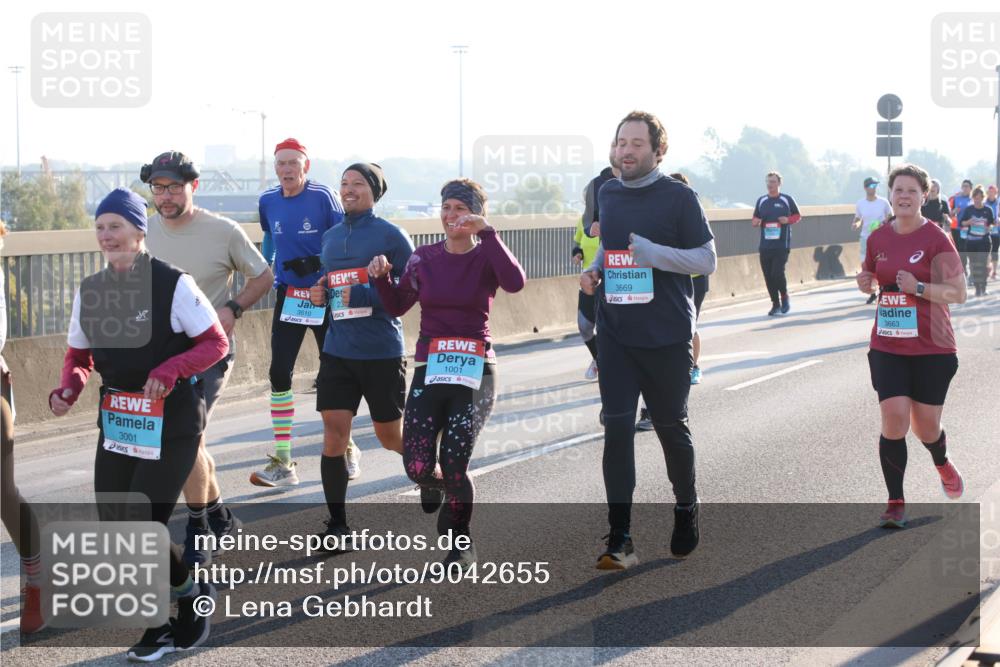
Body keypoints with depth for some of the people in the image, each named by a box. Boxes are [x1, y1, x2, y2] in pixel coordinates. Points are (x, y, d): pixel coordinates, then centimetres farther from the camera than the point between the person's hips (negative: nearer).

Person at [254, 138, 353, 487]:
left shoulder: (322, 196, -13)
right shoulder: (268, 201, 2)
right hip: (288, 296, 4)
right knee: (279, 374, -3)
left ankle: (347, 449, 29)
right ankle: (282, 463, 3)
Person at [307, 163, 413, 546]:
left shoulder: (390, 234, -7)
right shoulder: (330, 237, 12)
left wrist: (363, 295, -20)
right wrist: (321, 294, 3)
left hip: (382, 352, -5)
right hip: (337, 351, 5)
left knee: (389, 435, 9)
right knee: (333, 433, -5)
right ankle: (336, 525, 4)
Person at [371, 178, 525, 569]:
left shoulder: (486, 257, -2)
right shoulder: (425, 259, 7)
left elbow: (515, 282, -24)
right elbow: (397, 306, 16)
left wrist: (486, 233, -25)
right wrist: (382, 277, -3)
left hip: (475, 372, -2)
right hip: (430, 371, 2)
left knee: (454, 464, -13)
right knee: (418, 467, -10)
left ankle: (461, 544, 15)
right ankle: (436, 483, 31)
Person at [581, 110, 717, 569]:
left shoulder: (678, 197, -7)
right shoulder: (607, 195, 9)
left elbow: (707, 260, -8)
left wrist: (651, 252, -21)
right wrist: (595, 271, 3)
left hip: (666, 337, -3)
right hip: (615, 333, 3)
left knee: (671, 427, 11)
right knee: (617, 428, -7)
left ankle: (686, 510, 36)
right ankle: (620, 539, -6)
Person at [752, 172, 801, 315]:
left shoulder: (787, 200, 2)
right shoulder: (761, 201, 11)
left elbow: (797, 216, 10)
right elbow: (755, 218, 20)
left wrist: (788, 220, -10)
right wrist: (755, 221, -4)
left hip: (782, 245, -4)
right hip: (765, 246, 4)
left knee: (777, 273, -14)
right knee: (768, 276, 2)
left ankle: (785, 297, 12)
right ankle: (775, 304, 15)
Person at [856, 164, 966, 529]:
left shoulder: (936, 238, -9)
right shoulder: (878, 238, 4)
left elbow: (959, 293, -10)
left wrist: (918, 287, -23)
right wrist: (865, 283, -1)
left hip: (932, 348, -3)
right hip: (887, 346, 3)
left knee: (926, 427, 6)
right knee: (894, 420, -11)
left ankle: (943, 464, 43)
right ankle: (896, 503, 1)